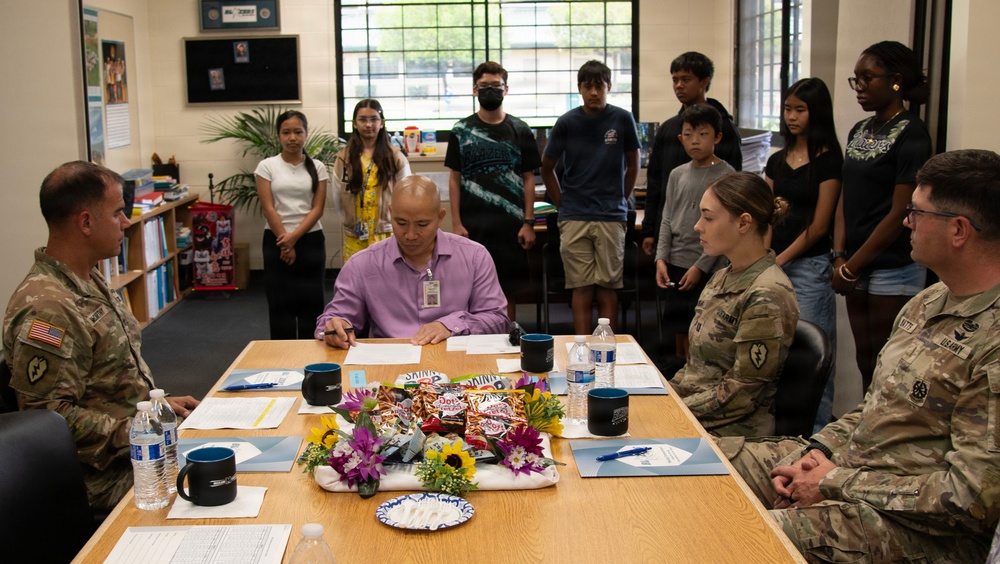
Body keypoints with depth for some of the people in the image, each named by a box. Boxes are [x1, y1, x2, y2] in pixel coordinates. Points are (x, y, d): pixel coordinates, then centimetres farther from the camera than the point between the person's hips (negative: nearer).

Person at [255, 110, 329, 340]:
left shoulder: (317, 167, 3)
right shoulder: (267, 166, -1)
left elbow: (317, 209, -3)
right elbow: (268, 209, -5)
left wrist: (294, 237, -14)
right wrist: (285, 241, -10)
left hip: (310, 240, 1)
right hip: (277, 240, -1)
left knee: (311, 301, 2)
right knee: (280, 302, 3)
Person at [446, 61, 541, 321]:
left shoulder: (519, 130, 6)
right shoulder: (462, 131, 5)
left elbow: (528, 179, 6)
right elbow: (455, 179, 5)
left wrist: (528, 223, -1)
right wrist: (456, 223, -2)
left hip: (511, 225, 0)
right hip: (472, 225, 0)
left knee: (509, 291, 5)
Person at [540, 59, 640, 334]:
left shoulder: (623, 119, 1)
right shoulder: (567, 123, 1)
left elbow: (633, 164, 13)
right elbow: (546, 168, 11)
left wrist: (620, 200, 11)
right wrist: (562, 204, 7)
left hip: (611, 218, 0)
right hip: (574, 218, 0)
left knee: (607, 287, 2)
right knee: (582, 288, 1)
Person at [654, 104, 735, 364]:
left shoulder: (726, 175, -7)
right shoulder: (678, 174, 10)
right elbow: (667, 221, 11)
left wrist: (701, 266, -14)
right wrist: (661, 258, -1)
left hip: (708, 268, -5)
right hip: (677, 264, 6)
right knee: (679, 329, 13)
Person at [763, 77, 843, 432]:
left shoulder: (828, 161, -4)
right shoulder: (777, 161, 15)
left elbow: (819, 225, -7)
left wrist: (780, 260, -7)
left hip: (810, 264, -6)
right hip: (773, 263, 6)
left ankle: (817, 431, 4)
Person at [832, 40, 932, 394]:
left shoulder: (911, 134, -11)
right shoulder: (859, 132, 12)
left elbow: (900, 213, -15)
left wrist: (851, 267, -11)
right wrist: (840, 257, -1)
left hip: (894, 270, -7)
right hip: (858, 269, 7)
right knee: (866, 364, 12)